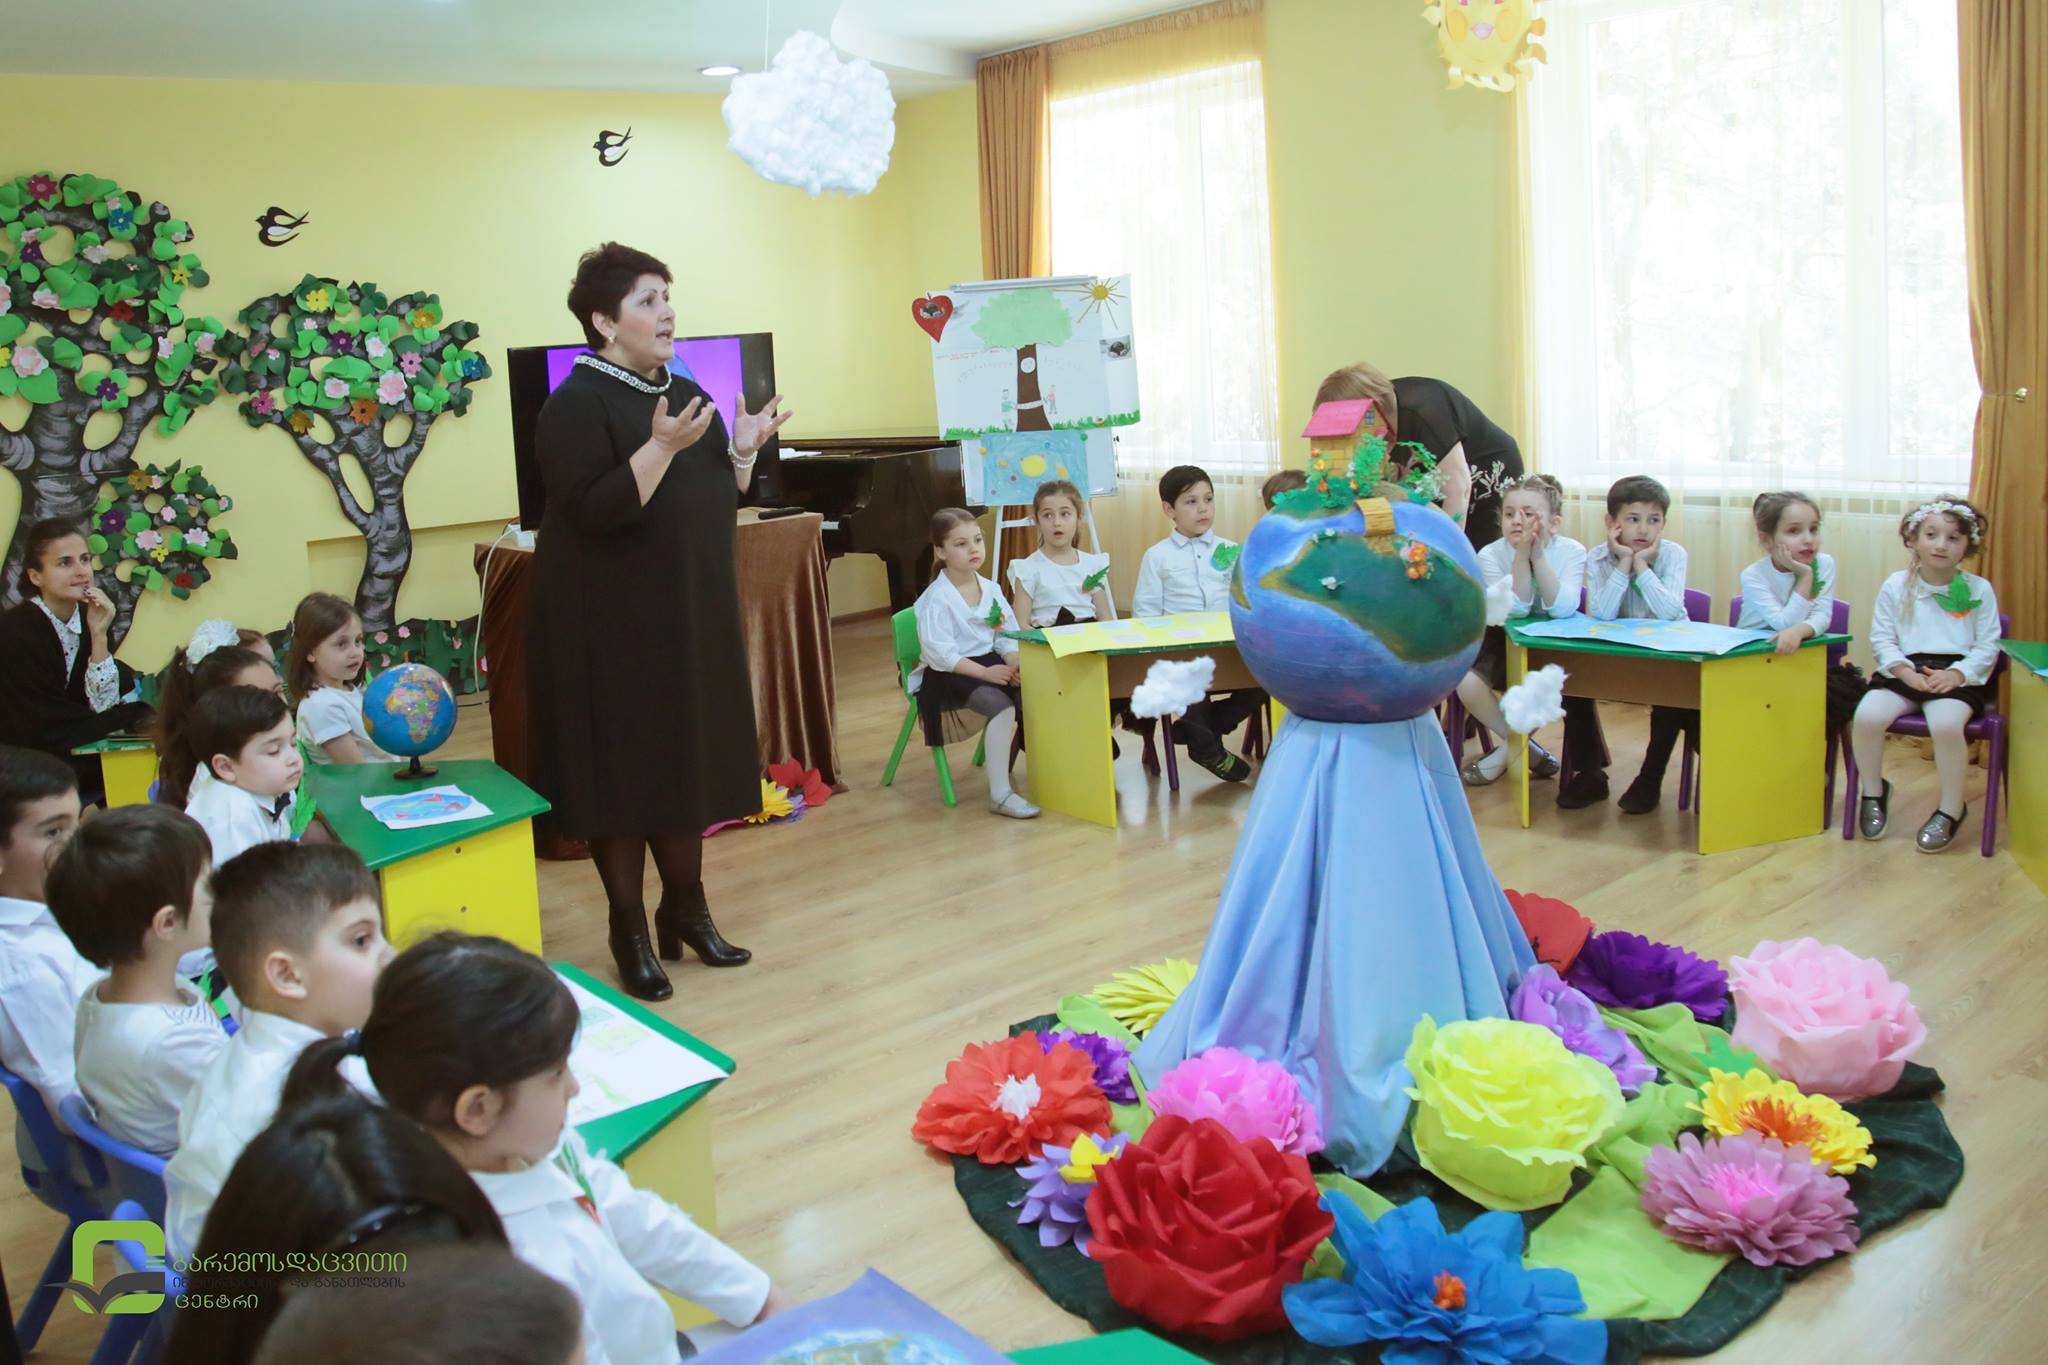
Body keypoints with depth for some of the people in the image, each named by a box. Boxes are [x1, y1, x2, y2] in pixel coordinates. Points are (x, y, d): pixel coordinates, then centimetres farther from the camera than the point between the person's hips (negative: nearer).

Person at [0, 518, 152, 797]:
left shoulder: (93, 619, 0)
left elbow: (104, 707, -6)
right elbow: (52, 728, -16)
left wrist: (99, 636, -14)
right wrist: (139, 718, -10)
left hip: (78, 759, 5)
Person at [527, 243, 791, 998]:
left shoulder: (684, 393, 11)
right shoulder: (576, 405, -12)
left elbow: (719, 501, 14)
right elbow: (592, 512, -22)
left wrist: (743, 449, -2)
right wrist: (662, 446, -28)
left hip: (693, 617, 7)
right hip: (614, 624, -7)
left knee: (690, 762, 12)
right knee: (624, 770, 1)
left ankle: (685, 908, 26)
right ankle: (629, 931, 14)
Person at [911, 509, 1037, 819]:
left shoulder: (990, 589, 7)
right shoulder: (936, 599, -14)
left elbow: (1007, 637, 6)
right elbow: (939, 653, -21)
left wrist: (1015, 663, -16)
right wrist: (984, 672, -26)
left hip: (989, 663, 7)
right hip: (946, 674, -7)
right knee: (1002, 706, -30)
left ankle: (1003, 764, 6)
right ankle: (999, 794, -26)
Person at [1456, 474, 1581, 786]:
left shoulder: (1571, 551, -15)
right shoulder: (1490, 555, -16)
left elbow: (1561, 609, -30)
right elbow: (1515, 610, -28)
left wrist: (1539, 555, -36)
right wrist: (1522, 555, -37)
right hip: (1504, 644, 0)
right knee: (1465, 682, -28)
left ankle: (1508, 748, -3)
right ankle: (1526, 748, -3)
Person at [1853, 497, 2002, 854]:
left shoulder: (1979, 590, 6)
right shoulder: (1896, 586, 6)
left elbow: (1987, 646, 3)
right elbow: (1881, 639, 4)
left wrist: (1957, 673, -14)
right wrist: (1904, 670, -12)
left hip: (1955, 675, -2)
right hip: (1902, 672, 2)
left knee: (1946, 723, -34)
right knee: (1867, 715, -27)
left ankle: (1951, 808, -9)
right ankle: (1873, 791, 2)